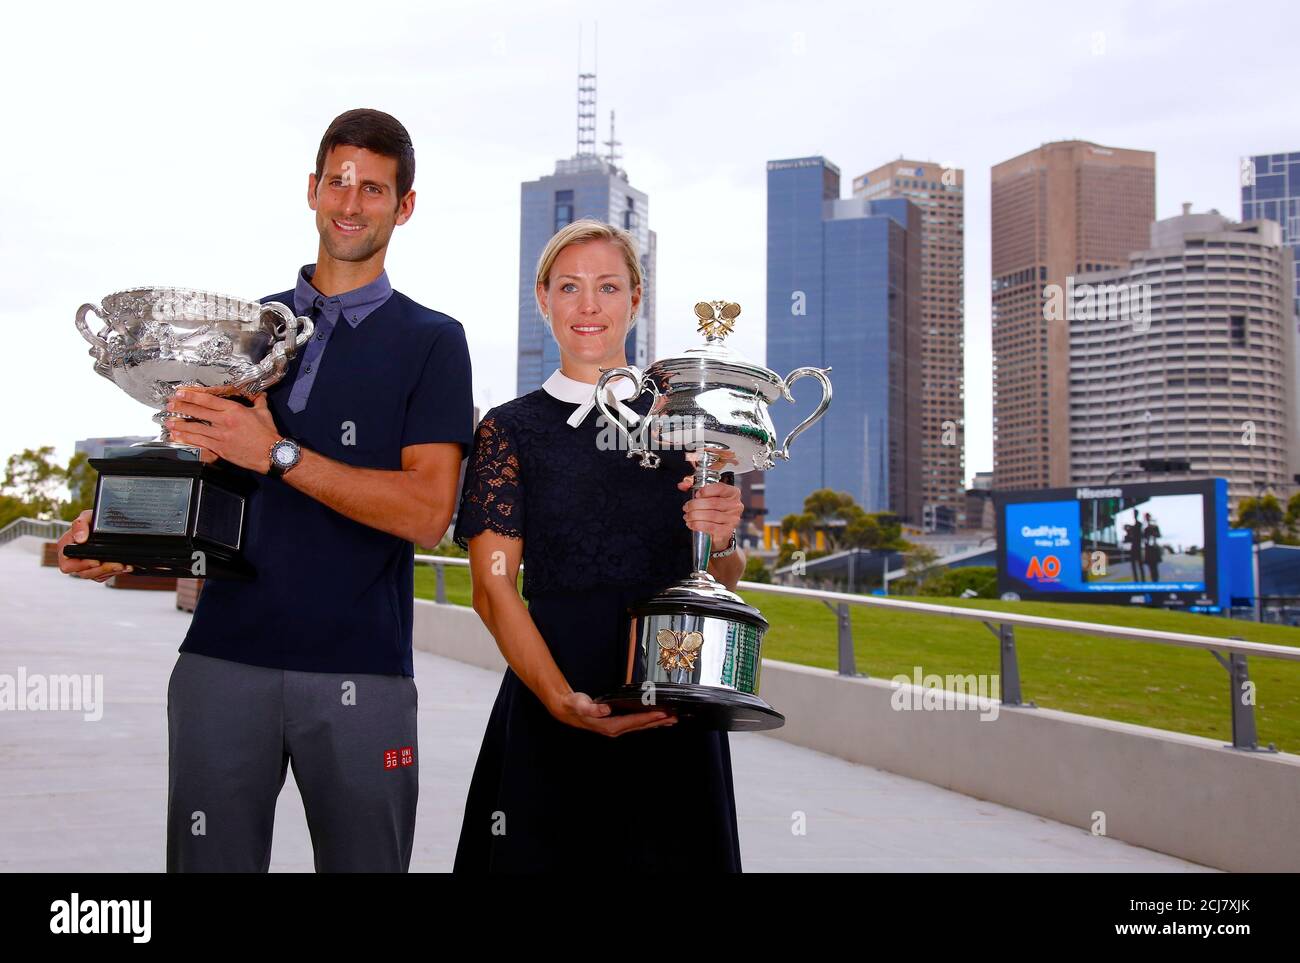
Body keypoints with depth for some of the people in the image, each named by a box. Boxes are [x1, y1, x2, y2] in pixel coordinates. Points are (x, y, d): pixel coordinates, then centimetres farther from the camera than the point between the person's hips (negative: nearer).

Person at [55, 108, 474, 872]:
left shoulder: (432, 341, 2)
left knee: (365, 859, 6)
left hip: (360, 672, -2)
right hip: (223, 658, 3)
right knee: (210, 858, 7)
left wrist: (279, 455, -17)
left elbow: (427, 511, -10)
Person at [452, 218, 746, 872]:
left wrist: (721, 541, -13)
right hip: (548, 706, -2)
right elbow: (493, 588, -7)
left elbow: (723, 583, 10)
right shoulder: (510, 429, 1)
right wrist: (566, 701, -21)